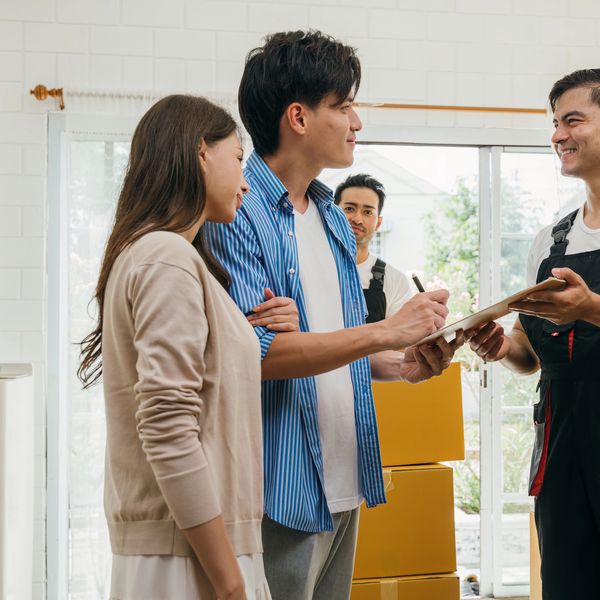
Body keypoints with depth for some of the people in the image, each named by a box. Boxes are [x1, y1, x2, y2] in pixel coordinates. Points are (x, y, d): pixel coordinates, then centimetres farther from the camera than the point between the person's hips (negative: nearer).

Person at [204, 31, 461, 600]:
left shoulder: (333, 219, 15)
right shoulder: (235, 213, -13)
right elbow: (253, 350, -23)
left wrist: (400, 364, 0)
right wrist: (386, 332, -20)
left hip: (344, 486, 8)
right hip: (280, 492, -8)